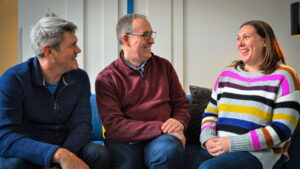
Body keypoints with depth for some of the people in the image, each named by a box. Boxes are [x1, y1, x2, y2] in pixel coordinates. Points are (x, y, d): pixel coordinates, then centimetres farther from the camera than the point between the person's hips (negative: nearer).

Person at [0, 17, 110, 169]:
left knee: (99, 154, -23)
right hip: (28, 153, -4)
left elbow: (81, 124, -7)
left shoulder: (80, 78, 0)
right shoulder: (13, 79, -14)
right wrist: (58, 154, -39)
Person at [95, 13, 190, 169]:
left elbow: (181, 104, 17)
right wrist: (160, 127, -17)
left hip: (161, 138, 2)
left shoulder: (164, 66, 12)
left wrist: (179, 122, -7)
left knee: (169, 149, -33)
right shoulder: (106, 78, 0)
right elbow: (114, 125, -10)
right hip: (125, 141, -2)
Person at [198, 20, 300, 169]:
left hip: (259, 152, -5)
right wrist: (208, 139, -6)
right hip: (219, 151, 6)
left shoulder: (283, 76, -1)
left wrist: (233, 144, -16)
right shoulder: (226, 74, 15)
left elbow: (282, 130, -10)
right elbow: (210, 113, 17)